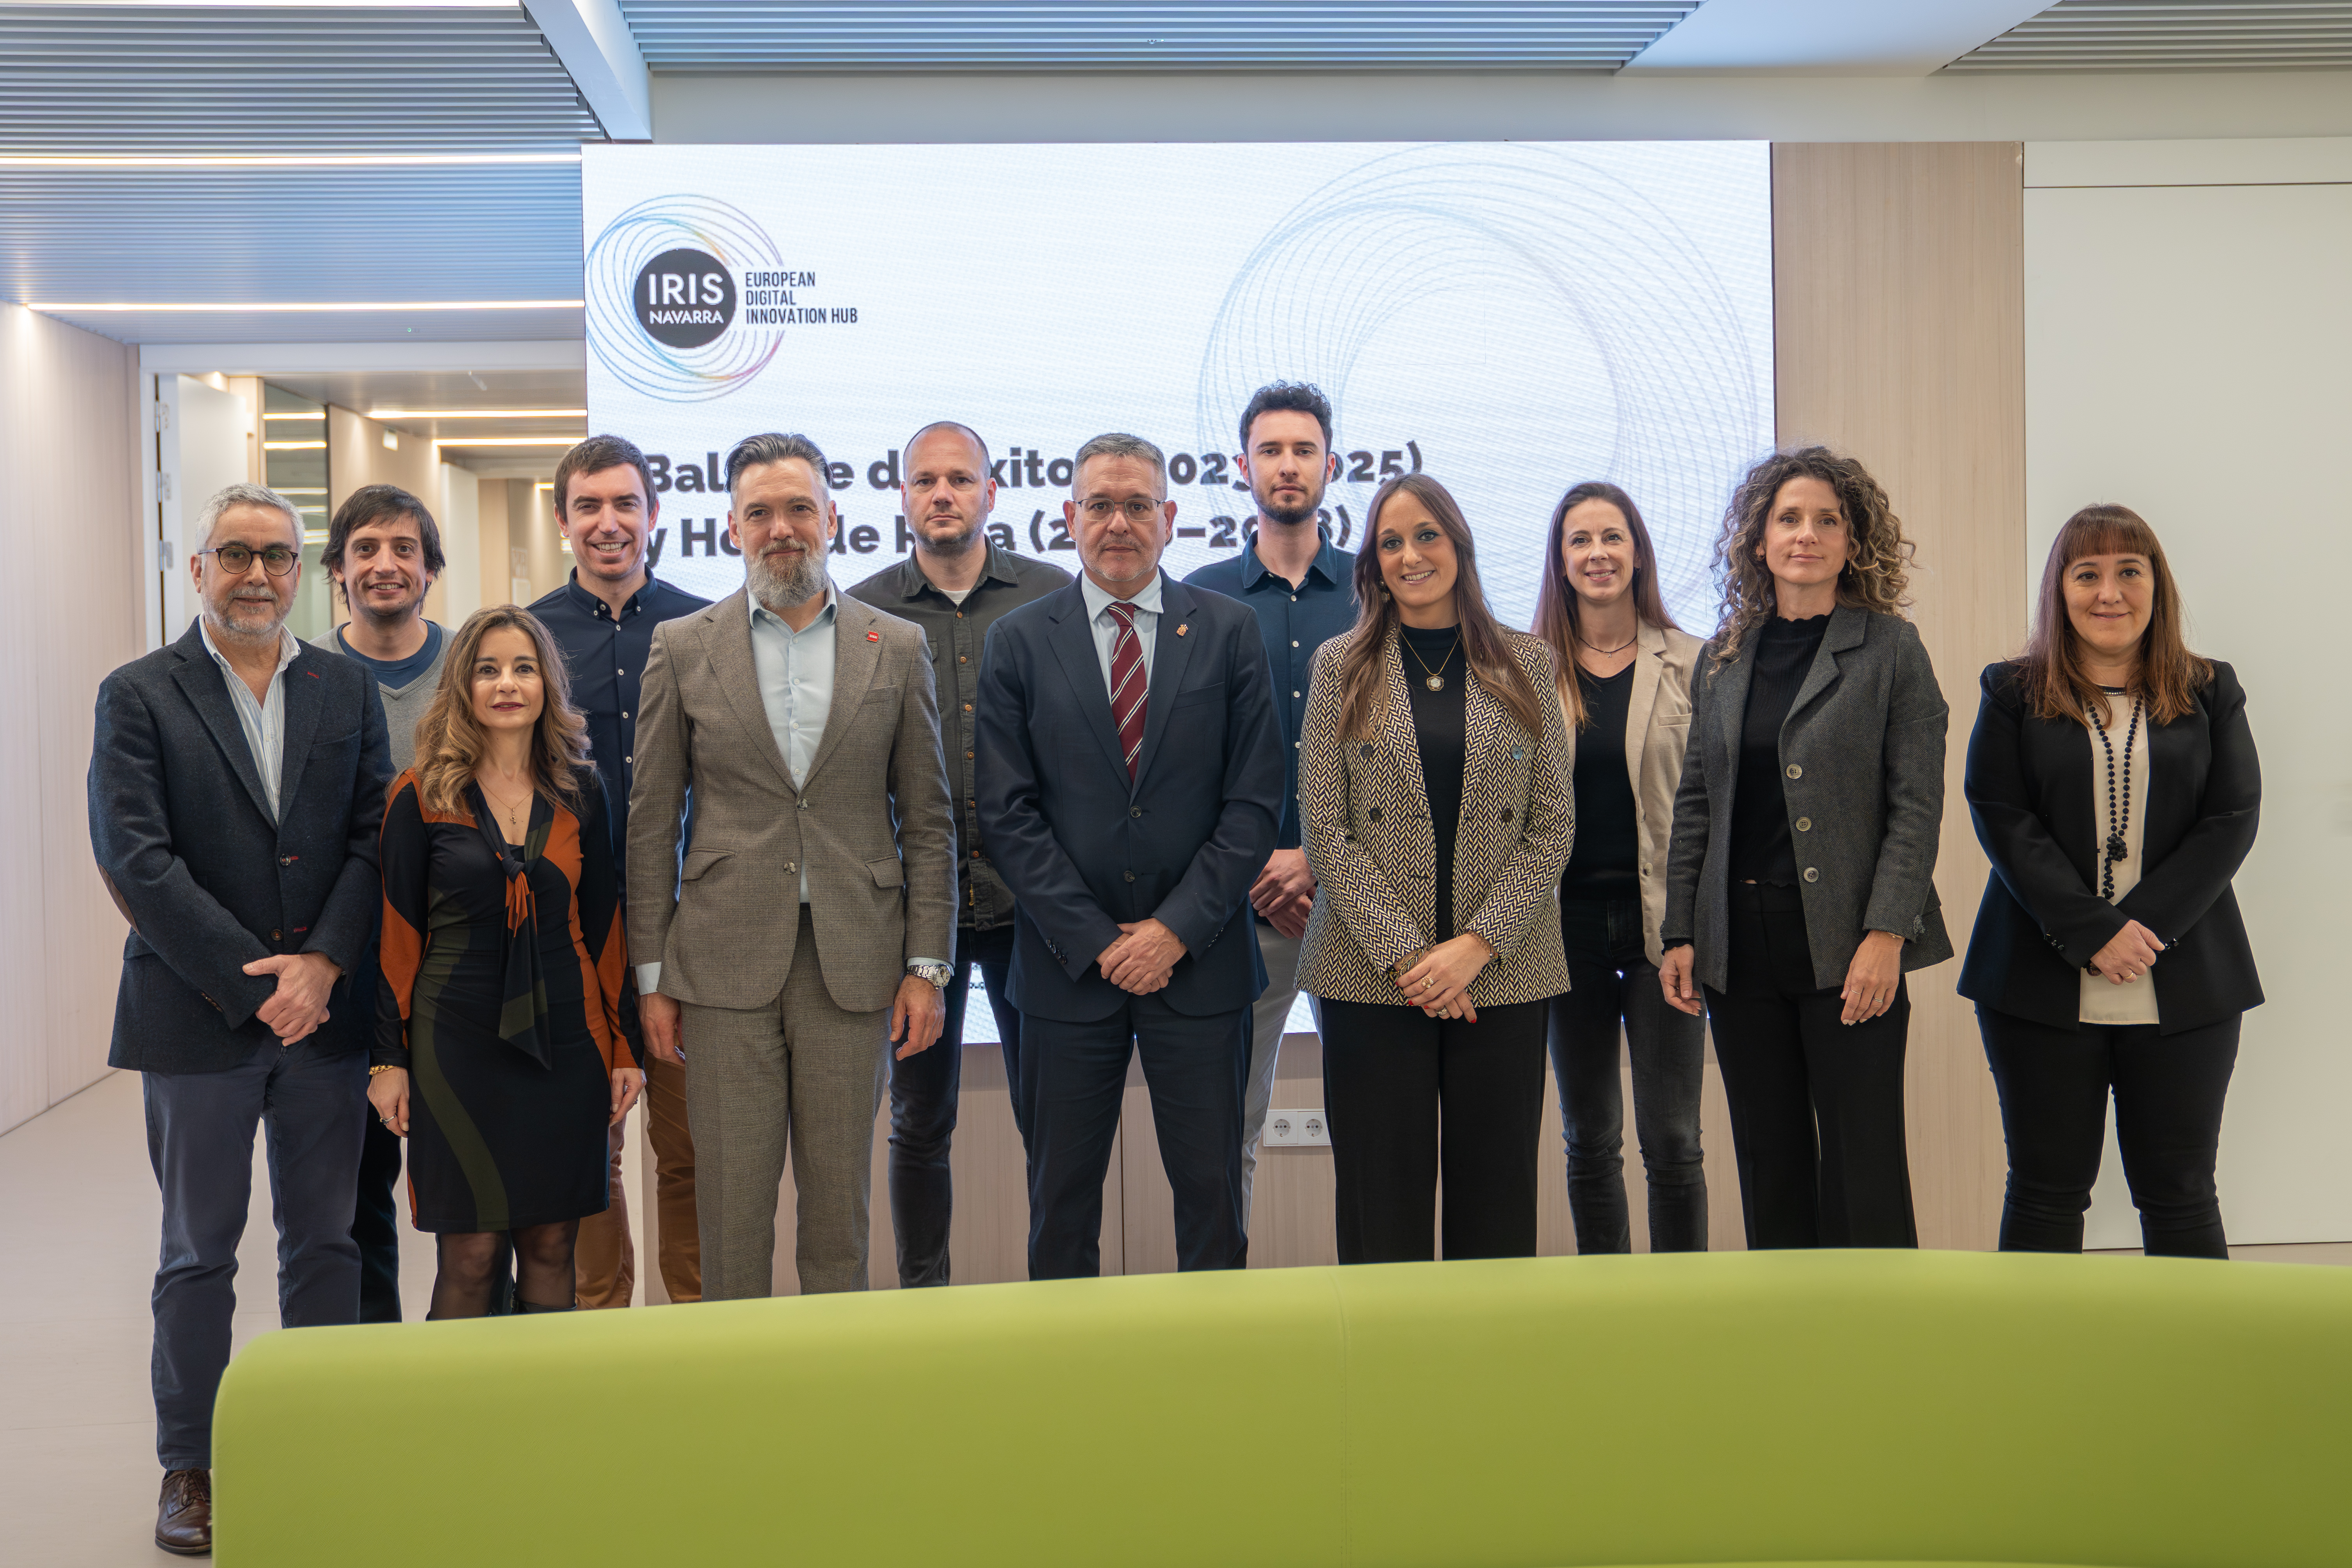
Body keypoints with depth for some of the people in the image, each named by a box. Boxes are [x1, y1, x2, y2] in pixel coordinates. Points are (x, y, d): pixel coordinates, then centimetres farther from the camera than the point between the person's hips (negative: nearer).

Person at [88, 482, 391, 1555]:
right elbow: (136, 859, -10)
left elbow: (374, 841, 3)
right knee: (199, 1254, 7)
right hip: (198, 1016, -3)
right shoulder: (138, 697, -1)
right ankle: (188, 1467, 19)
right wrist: (251, 979, -14)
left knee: (326, 1243, 9)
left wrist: (324, 964, -11)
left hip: (326, 1010, 3)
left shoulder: (348, 692, 8)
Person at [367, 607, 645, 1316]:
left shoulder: (580, 791, 6)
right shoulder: (421, 795, -1)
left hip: (564, 1041, 2)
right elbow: (398, 934, 1)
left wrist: (624, 1045, 6)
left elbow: (603, 924, 9)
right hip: (460, 1045, -2)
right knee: (471, 1255, -1)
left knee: (551, 1247, 7)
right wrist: (389, 1058, -2)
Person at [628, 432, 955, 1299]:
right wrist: (651, 973, 2)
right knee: (732, 1196, 2)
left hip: (854, 965, 1)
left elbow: (927, 821, 6)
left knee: (840, 1196, 7)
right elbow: (652, 823, 5)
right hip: (727, 960, 0)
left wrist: (926, 966, 1)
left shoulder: (898, 648, 6)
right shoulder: (682, 647, 5)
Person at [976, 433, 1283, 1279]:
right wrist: (1096, 940, -9)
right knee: (1062, 1197, 9)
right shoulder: (1018, 642, 3)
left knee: (1211, 1190, 6)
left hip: (1199, 960, 0)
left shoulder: (1229, 631, 4)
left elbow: (1255, 803, -1)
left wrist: (1176, 931, -9)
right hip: (1068, 964, 0)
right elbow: (1008, 816, -2)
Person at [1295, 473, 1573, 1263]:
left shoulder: (1525, 663, 8)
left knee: (1497, 1205, 5)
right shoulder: (1341, 666, 5)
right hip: (1372, 975, -1)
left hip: (1503, 972, 1)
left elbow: (1553, 826, 4)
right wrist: (1405, 955, -11)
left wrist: (1476, 944, -8)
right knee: (1386, 1207, 2)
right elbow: (1326, 829, -1)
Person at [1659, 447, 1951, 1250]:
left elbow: (1916, 805, -5)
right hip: (1741, 945, 4)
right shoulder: (1723, 657, 12)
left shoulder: (1890, 648, 0)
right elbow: (1695, 805, 13)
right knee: (1769, 1167, 10)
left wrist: (1886, 934, -14)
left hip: (1845, 945, -4)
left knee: (1862, 1171, -2)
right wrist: (1681, 933, 6)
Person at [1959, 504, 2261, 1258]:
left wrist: (2146, 926, -12)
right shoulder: (2013, 694, 5)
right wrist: (2092, 933, -15)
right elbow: (2003, 821, -4)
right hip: (2043, 987, -1)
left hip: (2183, 989, 1)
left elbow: (2232, 820, 1)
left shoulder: (2211, 693, 9)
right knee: (2047, 1189, 5)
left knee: (2180, 1192, 6)